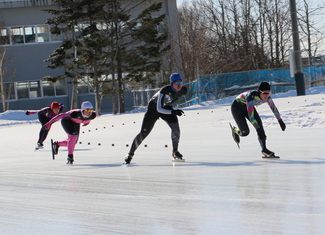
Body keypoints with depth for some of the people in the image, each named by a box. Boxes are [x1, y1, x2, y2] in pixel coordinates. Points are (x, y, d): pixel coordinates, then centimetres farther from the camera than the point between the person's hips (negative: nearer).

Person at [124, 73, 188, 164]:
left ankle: (175, 152, 1)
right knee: (143, 133, -7)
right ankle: (130, 154, 7)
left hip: (167, 108, 4)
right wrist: (173, 112, -46)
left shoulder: (183, 90, -19)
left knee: (176, 129, -18)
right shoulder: (165, 90, -36)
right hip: (154, 108, -4)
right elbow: (158, 109, -36)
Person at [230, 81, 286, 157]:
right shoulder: (252, 96, -41)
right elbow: (250, 115, -43)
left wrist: (280, 120, 1)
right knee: (245, 132, -14)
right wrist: (258, 129, -46)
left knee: (259, 124, -16)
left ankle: (264, 149, -10)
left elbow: (274, 108, -2)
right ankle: (235, 130, 22)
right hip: (237, 107, -6)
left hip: (248, 106, 6)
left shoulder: (267, 97, -22)